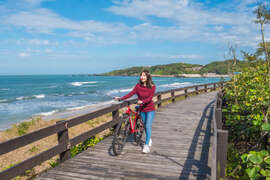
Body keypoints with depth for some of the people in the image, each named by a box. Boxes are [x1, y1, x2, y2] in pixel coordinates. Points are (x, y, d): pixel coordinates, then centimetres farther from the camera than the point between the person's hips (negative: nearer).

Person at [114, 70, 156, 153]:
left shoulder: (152, 87, -12)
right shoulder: (138, 86, -4)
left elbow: (150, 98, -22)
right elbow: (131, 94, -9)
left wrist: (142, 101, -38)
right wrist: (120, 98, -17)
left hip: (150, 109, -3)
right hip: (142, 109, 3)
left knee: (148, 126, -12)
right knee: (145, 126, 13)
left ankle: (147, 145, -7)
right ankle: (149, 139, 37)